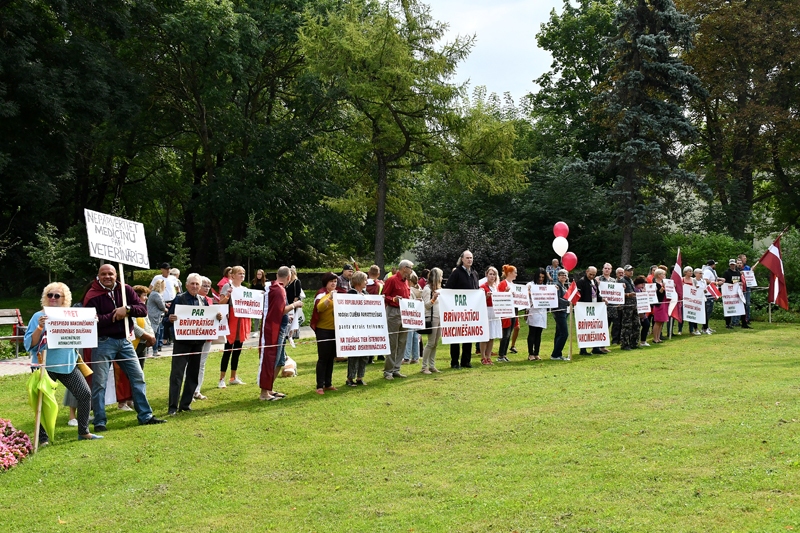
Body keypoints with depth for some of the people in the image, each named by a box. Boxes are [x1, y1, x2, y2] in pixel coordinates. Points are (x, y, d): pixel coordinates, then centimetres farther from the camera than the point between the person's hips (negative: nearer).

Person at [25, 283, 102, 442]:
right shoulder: (39, 317, -6)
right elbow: (29, 344, -11)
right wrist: (40, 327, -26)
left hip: (68, 365, 4)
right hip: (45, 366, -4)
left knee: (85, 394, 2)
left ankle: (83, 432, 15)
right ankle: (43, 438, 12)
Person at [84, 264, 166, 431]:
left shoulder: (125, 290, 6)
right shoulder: (92, 295, -6)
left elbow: (143, 310, 0)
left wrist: (127, 309, -17)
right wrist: (114, 316, -16)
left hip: (124, 341, 4)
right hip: (103, 342, -4)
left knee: (138, 377, 7)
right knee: (99, 383, -1)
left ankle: (145, 416, 16)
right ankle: (99, 422, 9)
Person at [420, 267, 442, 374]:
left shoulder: (438, 288, 18)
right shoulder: (427, 288, -8)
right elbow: (427, 305, -13)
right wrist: (433, 299, -29)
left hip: (439, 318, 8)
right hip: (432, 318, -8)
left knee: (435, 343, 7)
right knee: (431, 343, -8)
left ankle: (432, 365, 11)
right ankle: (424, 367, -3)